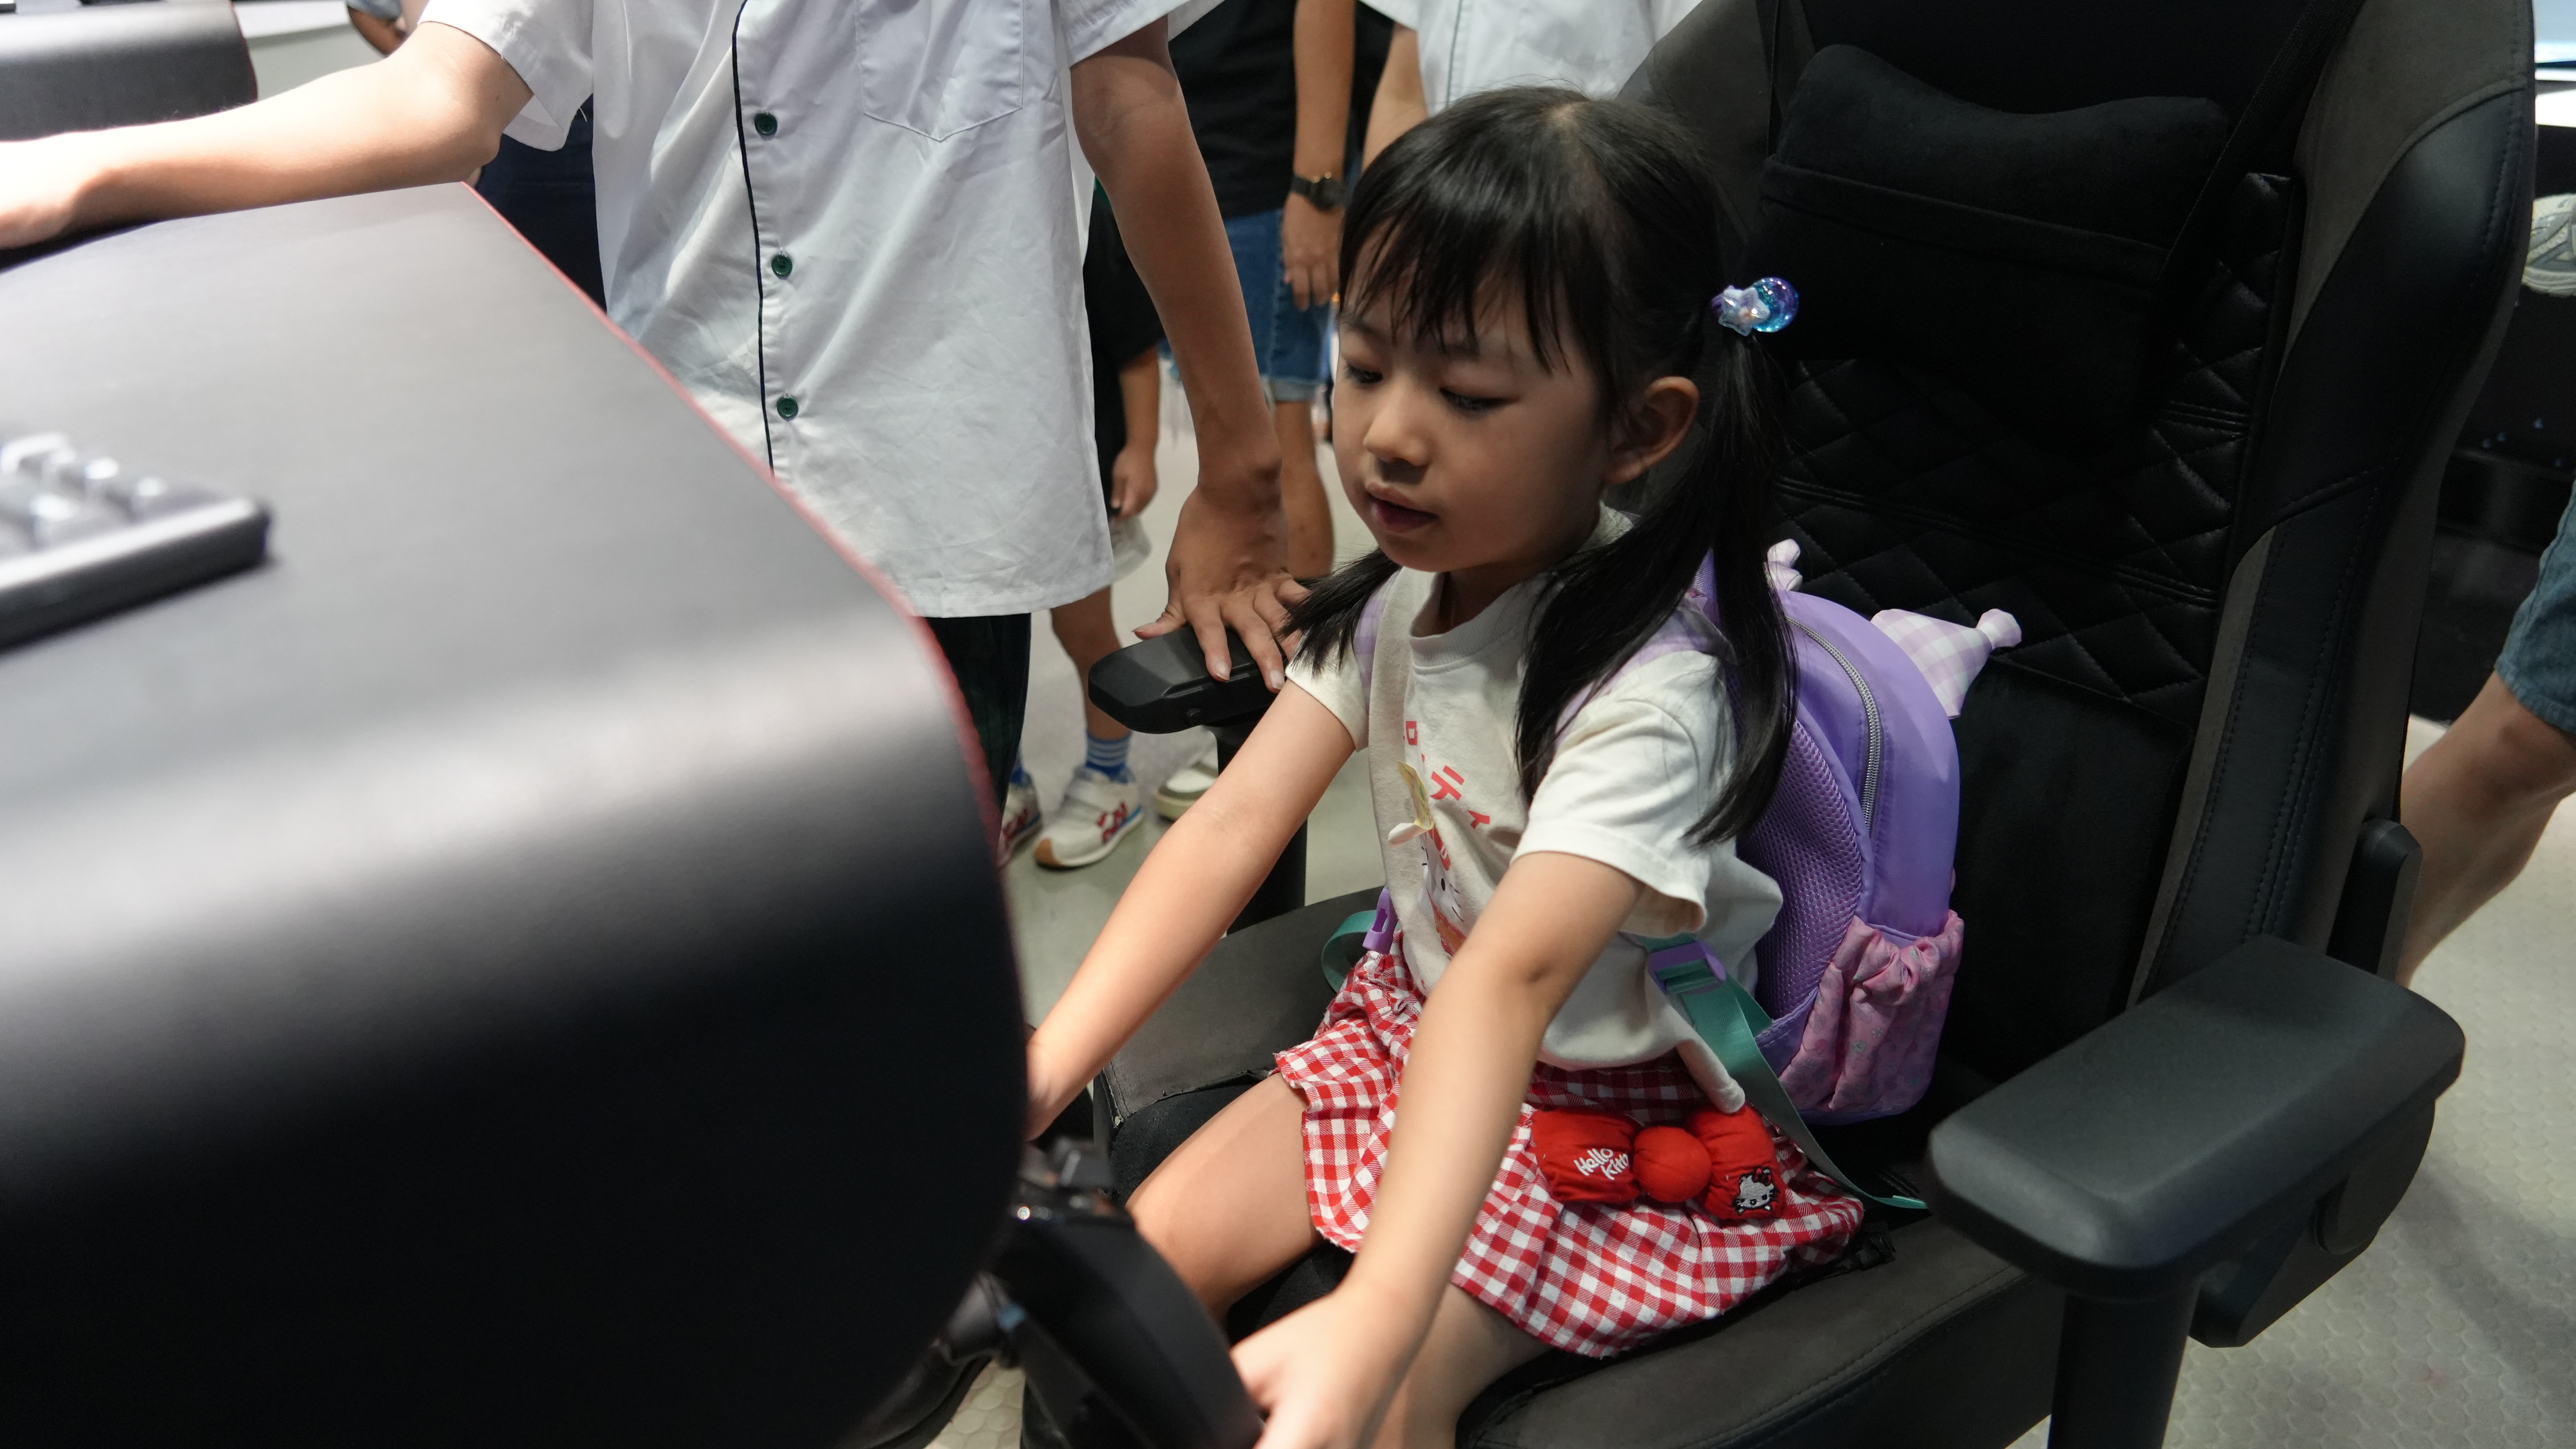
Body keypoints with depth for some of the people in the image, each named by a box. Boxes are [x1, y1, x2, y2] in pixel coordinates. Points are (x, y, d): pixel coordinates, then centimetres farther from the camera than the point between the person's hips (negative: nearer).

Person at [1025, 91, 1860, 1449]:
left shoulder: (1654, 693, -29)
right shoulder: (1401, 589, -7)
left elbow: (1509, 983, -42)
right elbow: (1230, 826, -13)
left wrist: (1373, 1324, -52)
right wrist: (1038, 1074, -23)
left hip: (1630, 1106, -6)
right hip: (1417, 1022, 6)